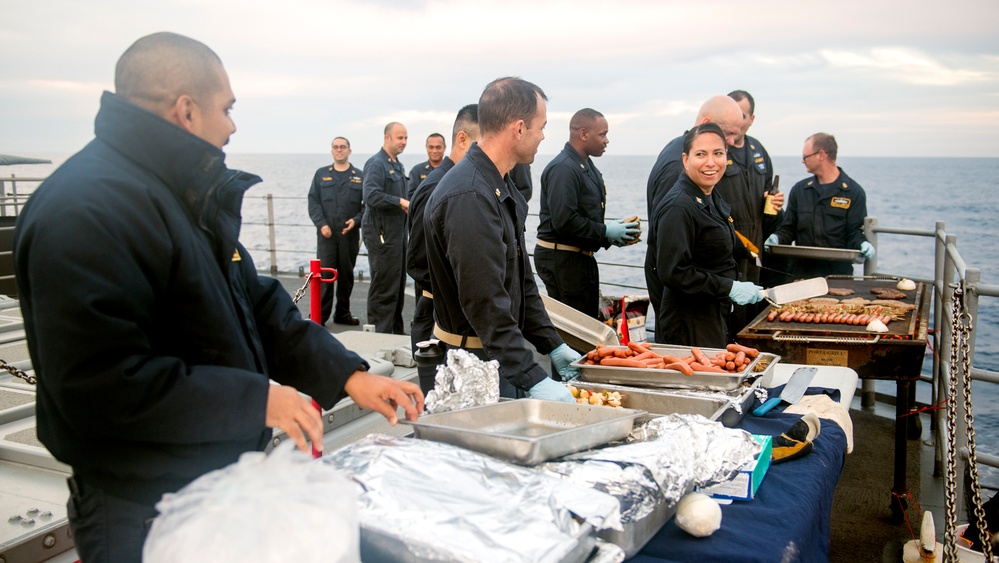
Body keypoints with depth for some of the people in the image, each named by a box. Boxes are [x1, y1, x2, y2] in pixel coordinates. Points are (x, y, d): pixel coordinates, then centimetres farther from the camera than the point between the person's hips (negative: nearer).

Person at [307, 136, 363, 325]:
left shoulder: (359, 176, 8)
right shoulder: (321, 174, 10)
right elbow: (313, 202, 4)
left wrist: (356, 220, -12)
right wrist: (321, 224, -9)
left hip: (350, 234, 1)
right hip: (326, 234, -1)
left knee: (346, 275, 8)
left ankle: (343, 313, 19)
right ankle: (320, 315, -1)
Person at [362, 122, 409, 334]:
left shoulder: (398, 165, 19)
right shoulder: (377, 163, -12)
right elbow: (371, 196, -25)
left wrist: (407, 205, 8)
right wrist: (400, 202, -22)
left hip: (397, 231, 10)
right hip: (381, 232, -10)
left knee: (398, 284, 15)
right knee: (384, 285, -7)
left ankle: (396, 330, 25)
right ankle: (380, 332, 1)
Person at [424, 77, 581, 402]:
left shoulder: (502, 188, 11)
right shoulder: (468, 198, -24)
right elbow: (485, 304, -28)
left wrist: (552, 345, 14)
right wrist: (535, 380, -27)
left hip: (502, 355, 10)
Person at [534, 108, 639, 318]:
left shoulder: (588, 167, 16)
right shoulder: (562, 168, -18)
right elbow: (564, 221, -26)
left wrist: (613, 233, 4)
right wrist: (605, 231, -17)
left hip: (582, 257, 10)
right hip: (561, 258, -10)